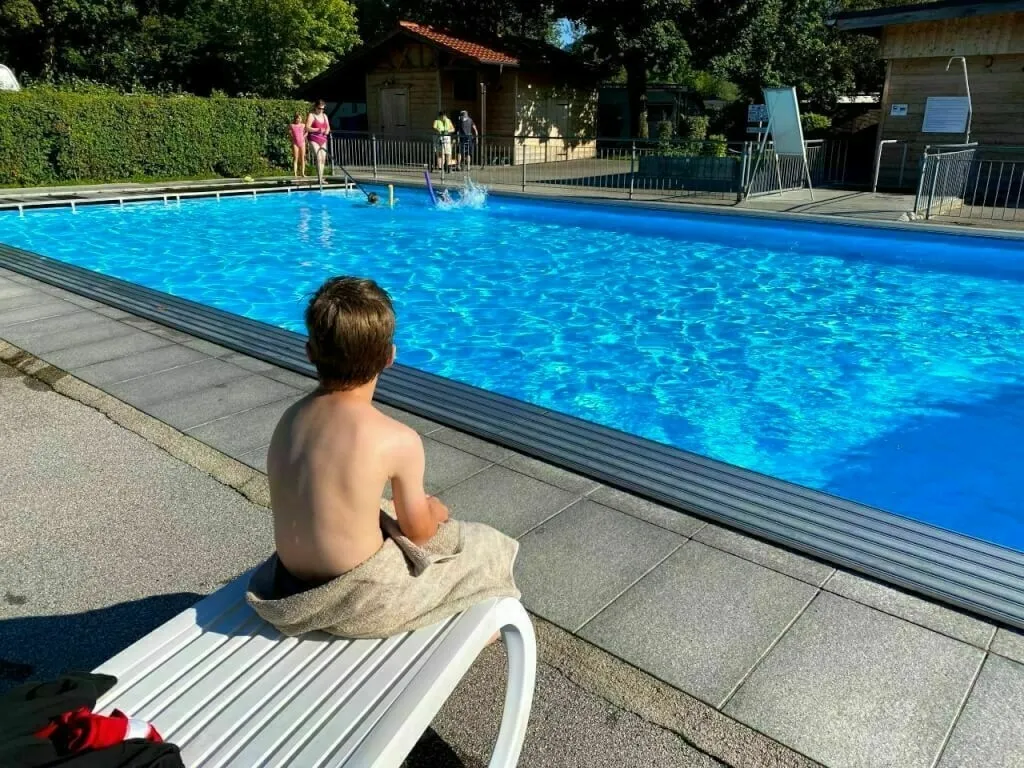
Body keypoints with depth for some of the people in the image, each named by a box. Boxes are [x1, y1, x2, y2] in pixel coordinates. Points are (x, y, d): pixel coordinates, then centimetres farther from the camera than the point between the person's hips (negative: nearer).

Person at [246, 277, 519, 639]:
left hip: (294, 591, 7)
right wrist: (434, 513, 14)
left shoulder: (290, 418, -3)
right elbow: (417, 531, -9)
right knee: (488, 545, 13)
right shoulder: (399, 440, -22)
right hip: (360, 604, -6)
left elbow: (329, 503, 7)